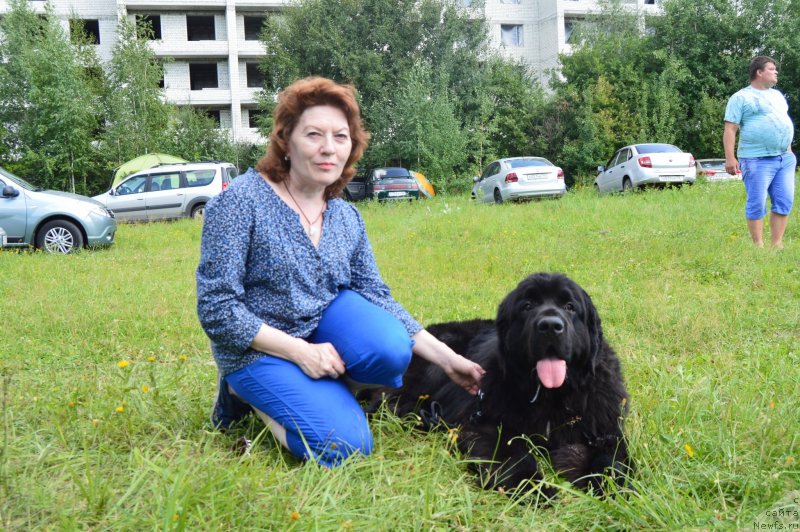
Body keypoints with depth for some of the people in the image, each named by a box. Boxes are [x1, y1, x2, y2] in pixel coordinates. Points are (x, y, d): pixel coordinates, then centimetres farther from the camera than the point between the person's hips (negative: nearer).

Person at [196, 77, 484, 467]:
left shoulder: (347, 218, 0)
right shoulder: (240, 201, -18)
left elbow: (376, 296, 3)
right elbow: (216, 308, -19)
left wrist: (447, 359, -5)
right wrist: (300, 351, -24)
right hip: (261, 345, -5)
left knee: (391, 350, -26)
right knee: (345, 445, -21)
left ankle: (319, 388, 1)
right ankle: (247, 391, 2)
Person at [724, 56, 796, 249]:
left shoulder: (777, 95, 20)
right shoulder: (741, 98, -3)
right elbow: (730, 129, -9)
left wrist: (789, 151, 22)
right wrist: (730, 158, -18)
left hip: (785, 158, 7)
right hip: (758, 160, -7)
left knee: (784, 202, 3)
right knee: (757, 204, -5)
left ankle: (777, 244, 10)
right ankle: (758, 246, 3)